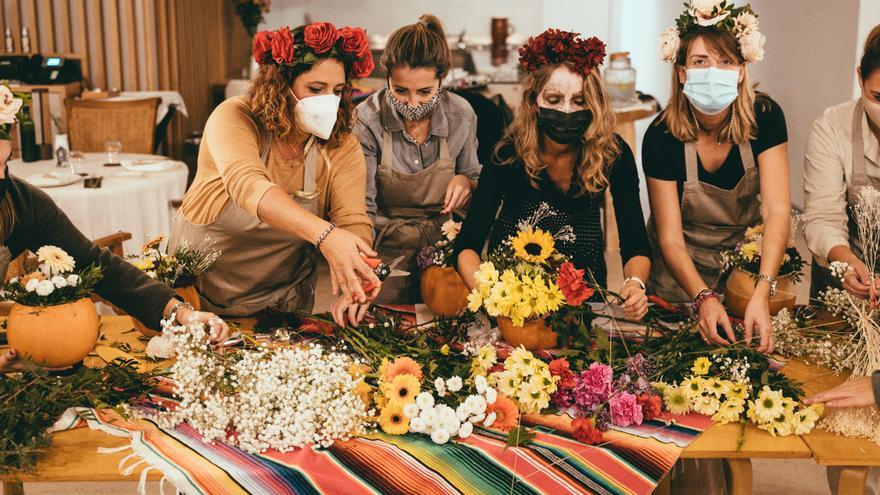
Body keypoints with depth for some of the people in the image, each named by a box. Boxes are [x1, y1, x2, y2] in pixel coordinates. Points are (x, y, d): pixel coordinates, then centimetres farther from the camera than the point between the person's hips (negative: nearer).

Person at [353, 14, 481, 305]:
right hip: (384, 252, -2)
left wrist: (466, 182, -12)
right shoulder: (367, 121, -15)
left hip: (442, 247, 3)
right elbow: (362, 210, -18)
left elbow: (473, 179, 13)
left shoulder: (461, 115, -5)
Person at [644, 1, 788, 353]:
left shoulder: (765, 117, -16)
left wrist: (761, 294, -38)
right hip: (682, 269, -1)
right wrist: (704, 298, -35)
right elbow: (670, 238, -18)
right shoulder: (661, 136, -19)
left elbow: (777, 211, -24)